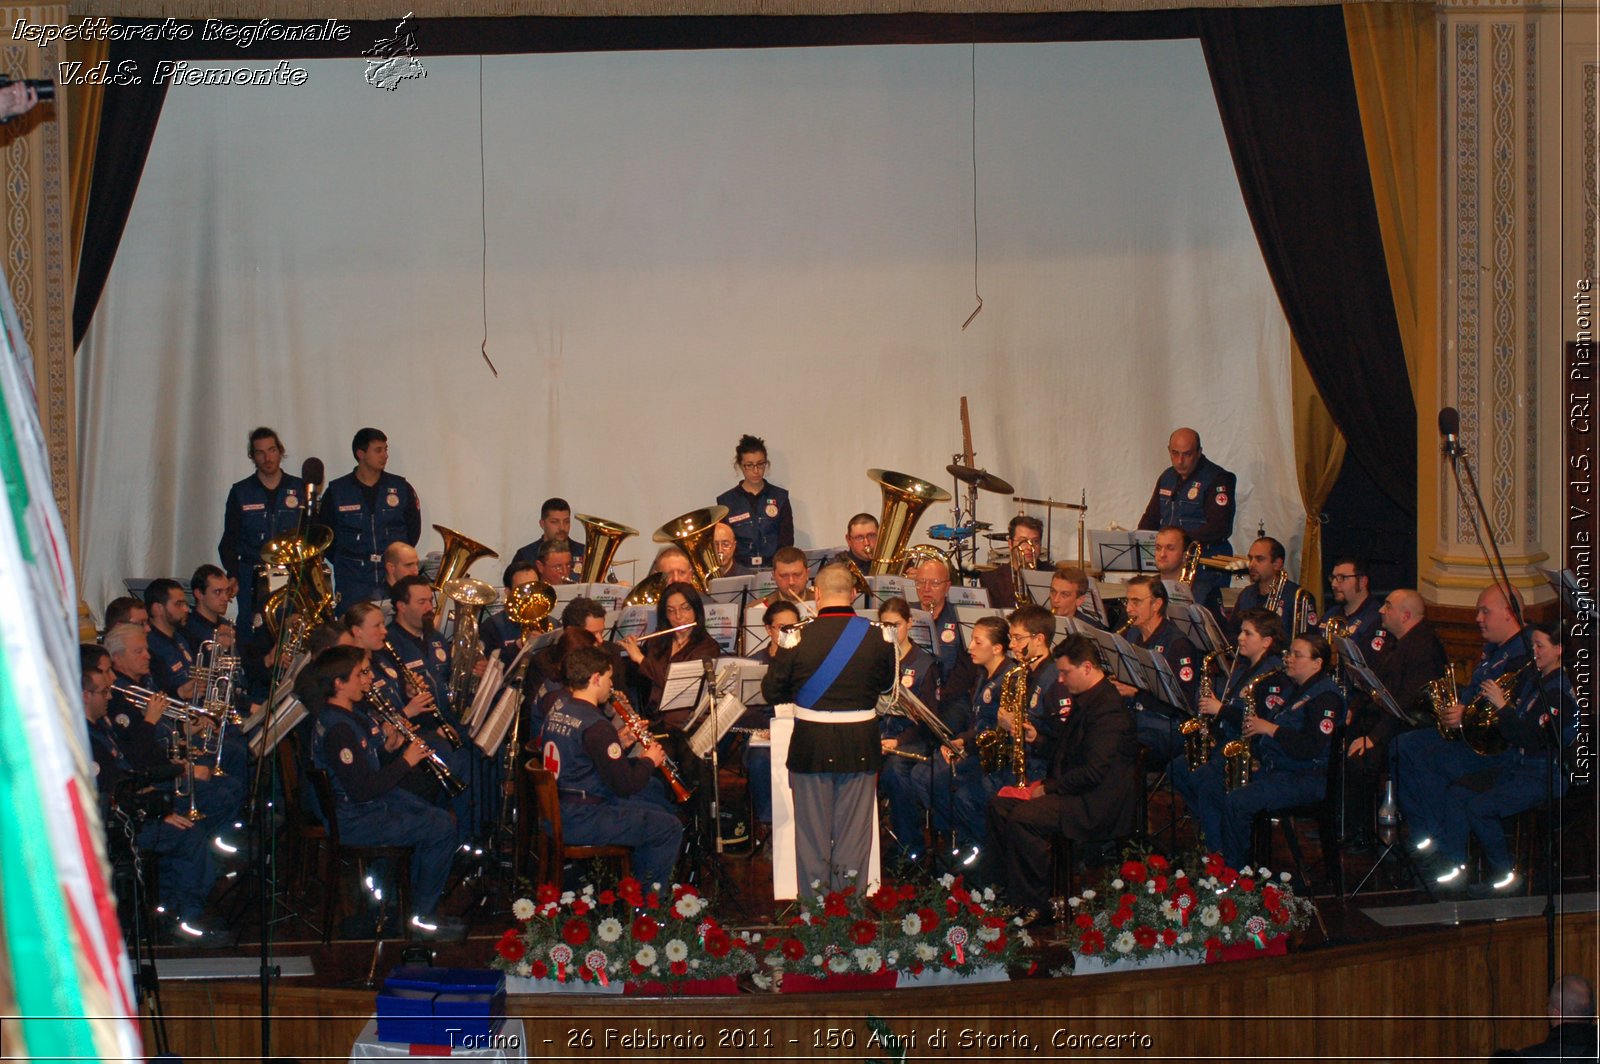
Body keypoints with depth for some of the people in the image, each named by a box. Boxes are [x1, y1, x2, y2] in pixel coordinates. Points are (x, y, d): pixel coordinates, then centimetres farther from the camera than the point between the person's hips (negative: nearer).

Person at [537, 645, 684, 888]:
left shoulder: (558, 706, 6)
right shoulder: (596, 726, -22)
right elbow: (625, 785, -18)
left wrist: (618, 744, 10)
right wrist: (648, 761, -1)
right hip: (579, 820, -10)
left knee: (655, 812, 23)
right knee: (669, 828, -5)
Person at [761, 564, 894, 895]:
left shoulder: (800, 638, -11)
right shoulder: (876, 638, -6)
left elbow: (771, 691, -3)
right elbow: (887, 682, 11)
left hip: (811, 747, -1)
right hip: (861, 748, 1)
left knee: (812, 831, 9)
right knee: (853, 831, 9)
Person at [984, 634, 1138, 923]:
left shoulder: (1108, 709, -19)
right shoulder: (1084, 701, 16)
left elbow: (1094, 771, -25)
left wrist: (1048, 789, -17)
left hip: (1097, 805, -11)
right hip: (1074, 791, 11)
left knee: (1023, 818, -27)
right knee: (1000, 806, 4)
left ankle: (1036, 902, -15)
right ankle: (1005, 890, 6)